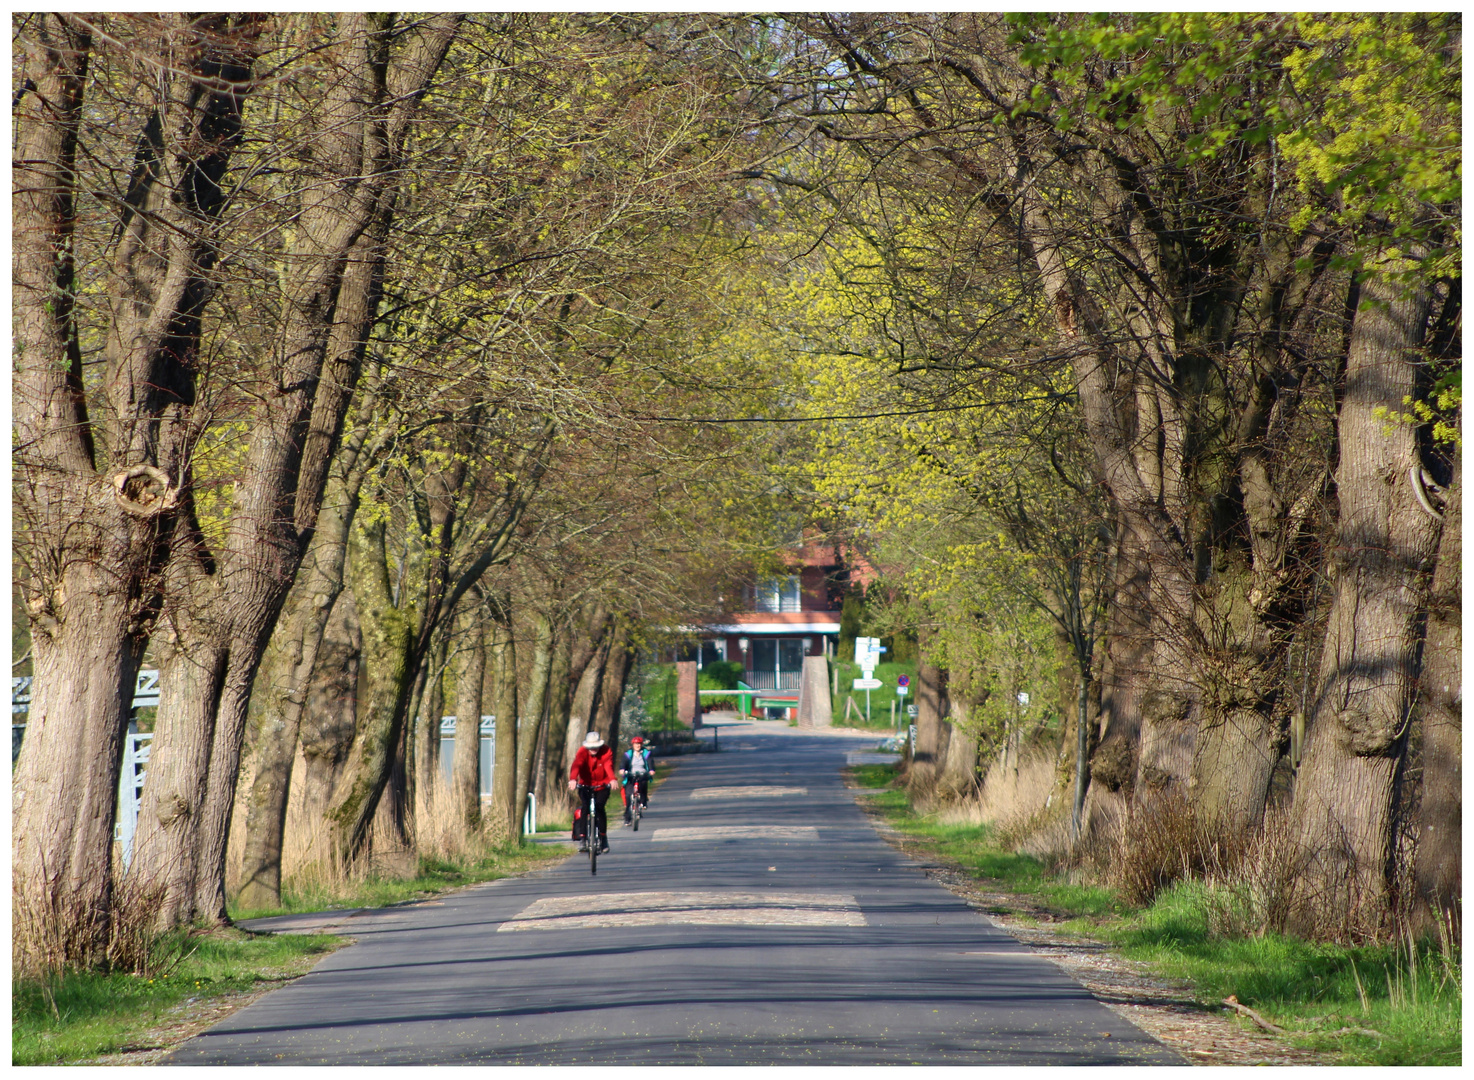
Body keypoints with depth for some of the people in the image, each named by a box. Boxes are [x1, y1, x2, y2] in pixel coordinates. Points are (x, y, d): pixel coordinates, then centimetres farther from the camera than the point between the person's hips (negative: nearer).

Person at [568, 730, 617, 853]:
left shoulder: (607, 752, -12)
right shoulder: (582, 752, -13)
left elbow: (609, 767, -30)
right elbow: (576, 765, -31)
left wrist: (612, 779, -51)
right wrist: (573, 779, -51)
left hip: (602, 786, 0)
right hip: (585, 786, 1)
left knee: (599, 807, -21)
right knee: (584, 807, -22)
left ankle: (603, 838, -7)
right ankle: (582, 838, -17)